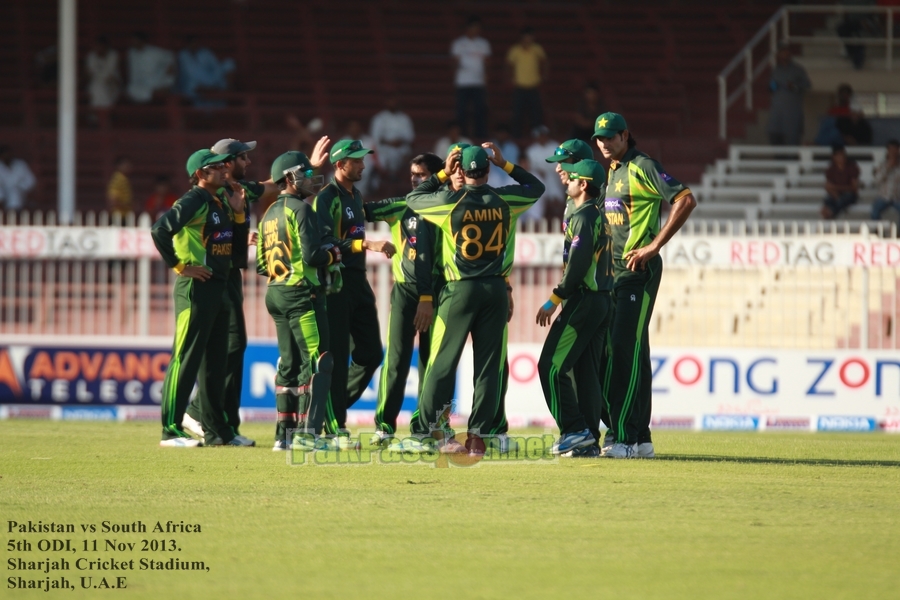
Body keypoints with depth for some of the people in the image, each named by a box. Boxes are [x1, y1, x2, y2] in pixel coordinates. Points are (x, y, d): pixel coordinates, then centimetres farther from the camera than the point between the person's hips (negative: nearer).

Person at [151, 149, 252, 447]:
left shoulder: (220, 204, 15)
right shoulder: (194, 201, -12)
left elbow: (238, 236, 20)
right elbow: (160, 229, -23)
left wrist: (237, 211, 6)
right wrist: (180, 265, -19)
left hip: (218, 288, 10)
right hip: (195, 288, -10)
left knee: (216, 361, 14)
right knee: (185, 359, -8)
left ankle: (217, 431, 21)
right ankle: (171, 430, -7)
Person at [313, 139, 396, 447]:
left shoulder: (356, 196, 17)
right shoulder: (327, 197, -11)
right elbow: (327, 243, -22)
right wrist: (367, 244, -28)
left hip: (359, 281, 9)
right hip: (336, 281, -9)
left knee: (371, 353, 9)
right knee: (337, 356, -7)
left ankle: (333, 410, 20)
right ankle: (335, 427, -4)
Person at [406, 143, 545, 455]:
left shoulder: (450, 201, -7)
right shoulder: (504, 200, 0)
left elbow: (413, 199, 10)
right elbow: (536, 187, 20)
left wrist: (442, 174, 11)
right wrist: (504, 164, 18)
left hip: (460, 289, -2)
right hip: (496, 289, 2)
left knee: (442, 361, 4)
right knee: (489, 364, 4)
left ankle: (427, 429, 3)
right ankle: (477, 435, 1)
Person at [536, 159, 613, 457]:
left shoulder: (583, 217, -12)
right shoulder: (601, 215, 17)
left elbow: (577, 267, -18)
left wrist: (554, 300, -15)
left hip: (583, 299, -10)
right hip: (604, 299, 10)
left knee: (551, 366, -8)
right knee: (586, 371, 9)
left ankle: (575, 429, -12)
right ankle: (590, 441, 6)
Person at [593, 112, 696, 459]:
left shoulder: (642, 167, -9)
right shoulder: (613, 172, 18)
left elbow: (685, 200, -18)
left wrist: (655, 245, -19)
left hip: (639, 270, -9)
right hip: (617, 271, 9)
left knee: (627, 349, -14)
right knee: (631, 352, 10)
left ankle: (624, 439, -18)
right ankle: (640, 439, 14)